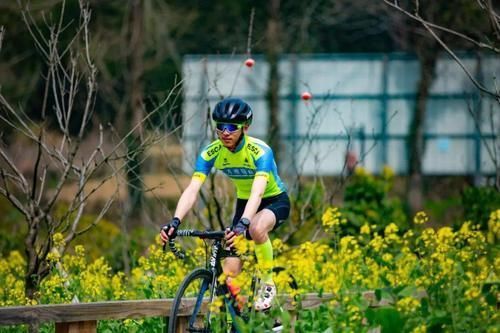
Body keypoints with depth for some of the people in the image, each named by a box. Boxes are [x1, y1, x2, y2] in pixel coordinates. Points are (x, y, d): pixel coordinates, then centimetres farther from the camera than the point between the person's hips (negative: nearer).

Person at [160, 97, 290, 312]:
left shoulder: (260, 151, -31)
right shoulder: (211, 153, -19)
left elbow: (257, 193, -44)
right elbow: (192, 190, -27)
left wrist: (242, 224, -60)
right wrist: (175, 222, -44)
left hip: (275, 201, -4)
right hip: (244, 203, 4)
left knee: (257, 228, -39)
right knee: (229, 274, -10)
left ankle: (267, 284, -16)